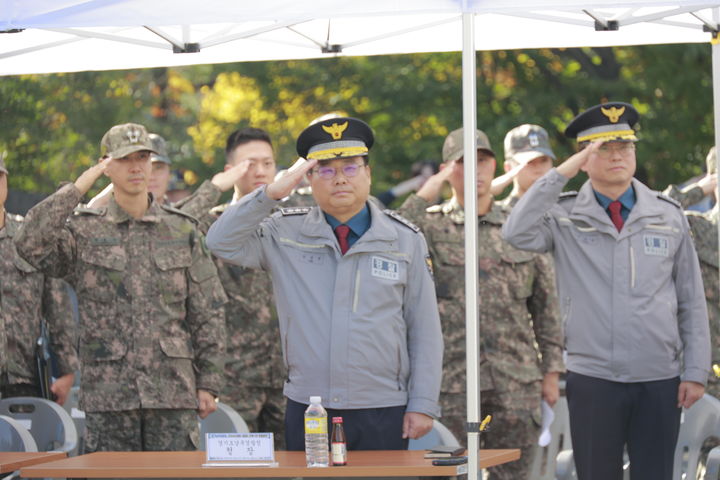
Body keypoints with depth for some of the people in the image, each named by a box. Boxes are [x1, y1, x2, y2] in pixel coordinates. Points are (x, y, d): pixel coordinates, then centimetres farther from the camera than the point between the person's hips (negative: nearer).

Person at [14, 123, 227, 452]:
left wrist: (209, 383, 3)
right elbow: (30, 246, -15)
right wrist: (76, 189, -12)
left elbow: (208, 313, 10)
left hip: (174, 392, 1)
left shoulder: (182, 231, 10)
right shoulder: (83, 230, 6)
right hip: (107, 396, -1)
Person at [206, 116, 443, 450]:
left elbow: (425, 330, 5)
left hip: (382, 413, -1)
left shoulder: (405, 239, 5)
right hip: (307, 410, 1)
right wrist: (271, 194, -14)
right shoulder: (286, 233, 6)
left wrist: (423, 405, -1)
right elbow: (221, 243, -5)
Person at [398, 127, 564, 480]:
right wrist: (425, 194, -16)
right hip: (451, 382, -2)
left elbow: (546, 302, 12)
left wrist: (551, 371, 7)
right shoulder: (430, 225, 3)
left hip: (518, 383, 2)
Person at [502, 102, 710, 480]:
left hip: (660, 381, 1)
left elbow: (691, 302, 8)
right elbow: (517, 234, -19)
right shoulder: (565, 217, 2)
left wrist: (696, 372, 2)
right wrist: (561, 173, -17)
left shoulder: (668, 215, 7)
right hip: (593, 380, -1)